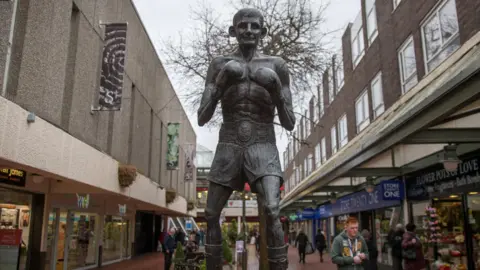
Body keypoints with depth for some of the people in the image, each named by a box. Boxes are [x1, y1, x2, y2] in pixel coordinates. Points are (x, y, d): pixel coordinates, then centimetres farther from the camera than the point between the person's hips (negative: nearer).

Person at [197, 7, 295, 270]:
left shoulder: (277, 65, 4)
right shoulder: (219, 64, 6)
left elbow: (289, 123, 2)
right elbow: (202, 118, 0)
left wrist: (277, 91, -15)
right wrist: (220, 84, -13)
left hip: (263, 150, -2)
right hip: (228, 150, 2)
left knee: (271, 212, -23)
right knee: (211, 215, 4)